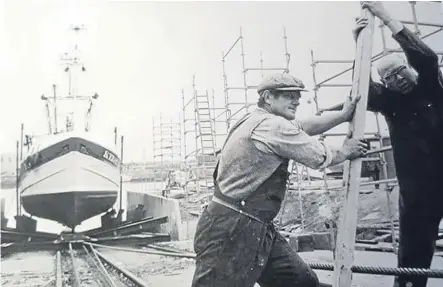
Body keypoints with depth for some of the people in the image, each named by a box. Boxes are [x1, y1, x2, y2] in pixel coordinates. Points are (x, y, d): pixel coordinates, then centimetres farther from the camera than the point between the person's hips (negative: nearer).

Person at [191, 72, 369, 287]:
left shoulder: (257, 121, 15)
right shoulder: (273, 126, -15)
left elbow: (303, 128, 22)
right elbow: (321, 158, -5)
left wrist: (343, 115, 27)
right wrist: (345, 152, 15)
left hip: (256, 229, 11)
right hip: (229, 232, -11)